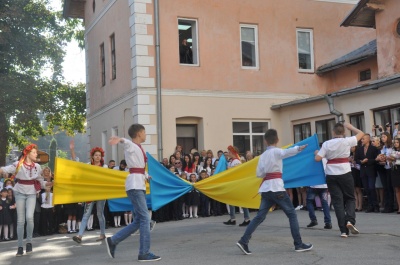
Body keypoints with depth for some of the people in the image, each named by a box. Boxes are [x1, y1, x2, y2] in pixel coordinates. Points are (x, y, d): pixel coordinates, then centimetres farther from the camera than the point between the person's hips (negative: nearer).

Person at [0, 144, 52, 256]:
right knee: (20, 221, -1)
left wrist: (52, 183, -5)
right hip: (20, 193, -1)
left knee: (29, 217, -18)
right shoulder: (18, 165, -8)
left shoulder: (37, 166, 3)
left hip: (31, 194, 1)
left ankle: (29, 242, 2)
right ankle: (20, 246, 7)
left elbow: (41, 182, 10)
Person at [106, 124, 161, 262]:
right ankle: (144, 253, -5)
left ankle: (113, 241, 15)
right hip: (134, 184, -9)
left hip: (140, 184, 9)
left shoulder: (139, 148, 18)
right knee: (144, 218, -10)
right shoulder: (131, 146, -7)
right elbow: (126, 142, -32)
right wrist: (120, 140, -53)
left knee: (139, 220, 8)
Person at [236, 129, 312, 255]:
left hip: (265, 188, 6)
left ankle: (243, 241, -4)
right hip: (276, 187, -6)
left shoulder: (263, 155, 15)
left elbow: (259, 174, 13)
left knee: (260, 217, 5)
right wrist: (299, 148, -38)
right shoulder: (276, 151, -3)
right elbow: (287, 152, -27)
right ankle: (299, 244, 4)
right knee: (292, 214, 4)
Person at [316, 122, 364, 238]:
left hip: (331, 175, 1)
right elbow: (361, 133, 9)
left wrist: (316, 152, 17)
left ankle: (343, 230, 1)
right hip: (345, 174, -1)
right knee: (350, 198, 15)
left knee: (337, 201, 4)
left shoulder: (326, 143, -2)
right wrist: (350, 126, 19)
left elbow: (317, 159, -4)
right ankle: (350, 220, -9)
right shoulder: (347, 141, -5)